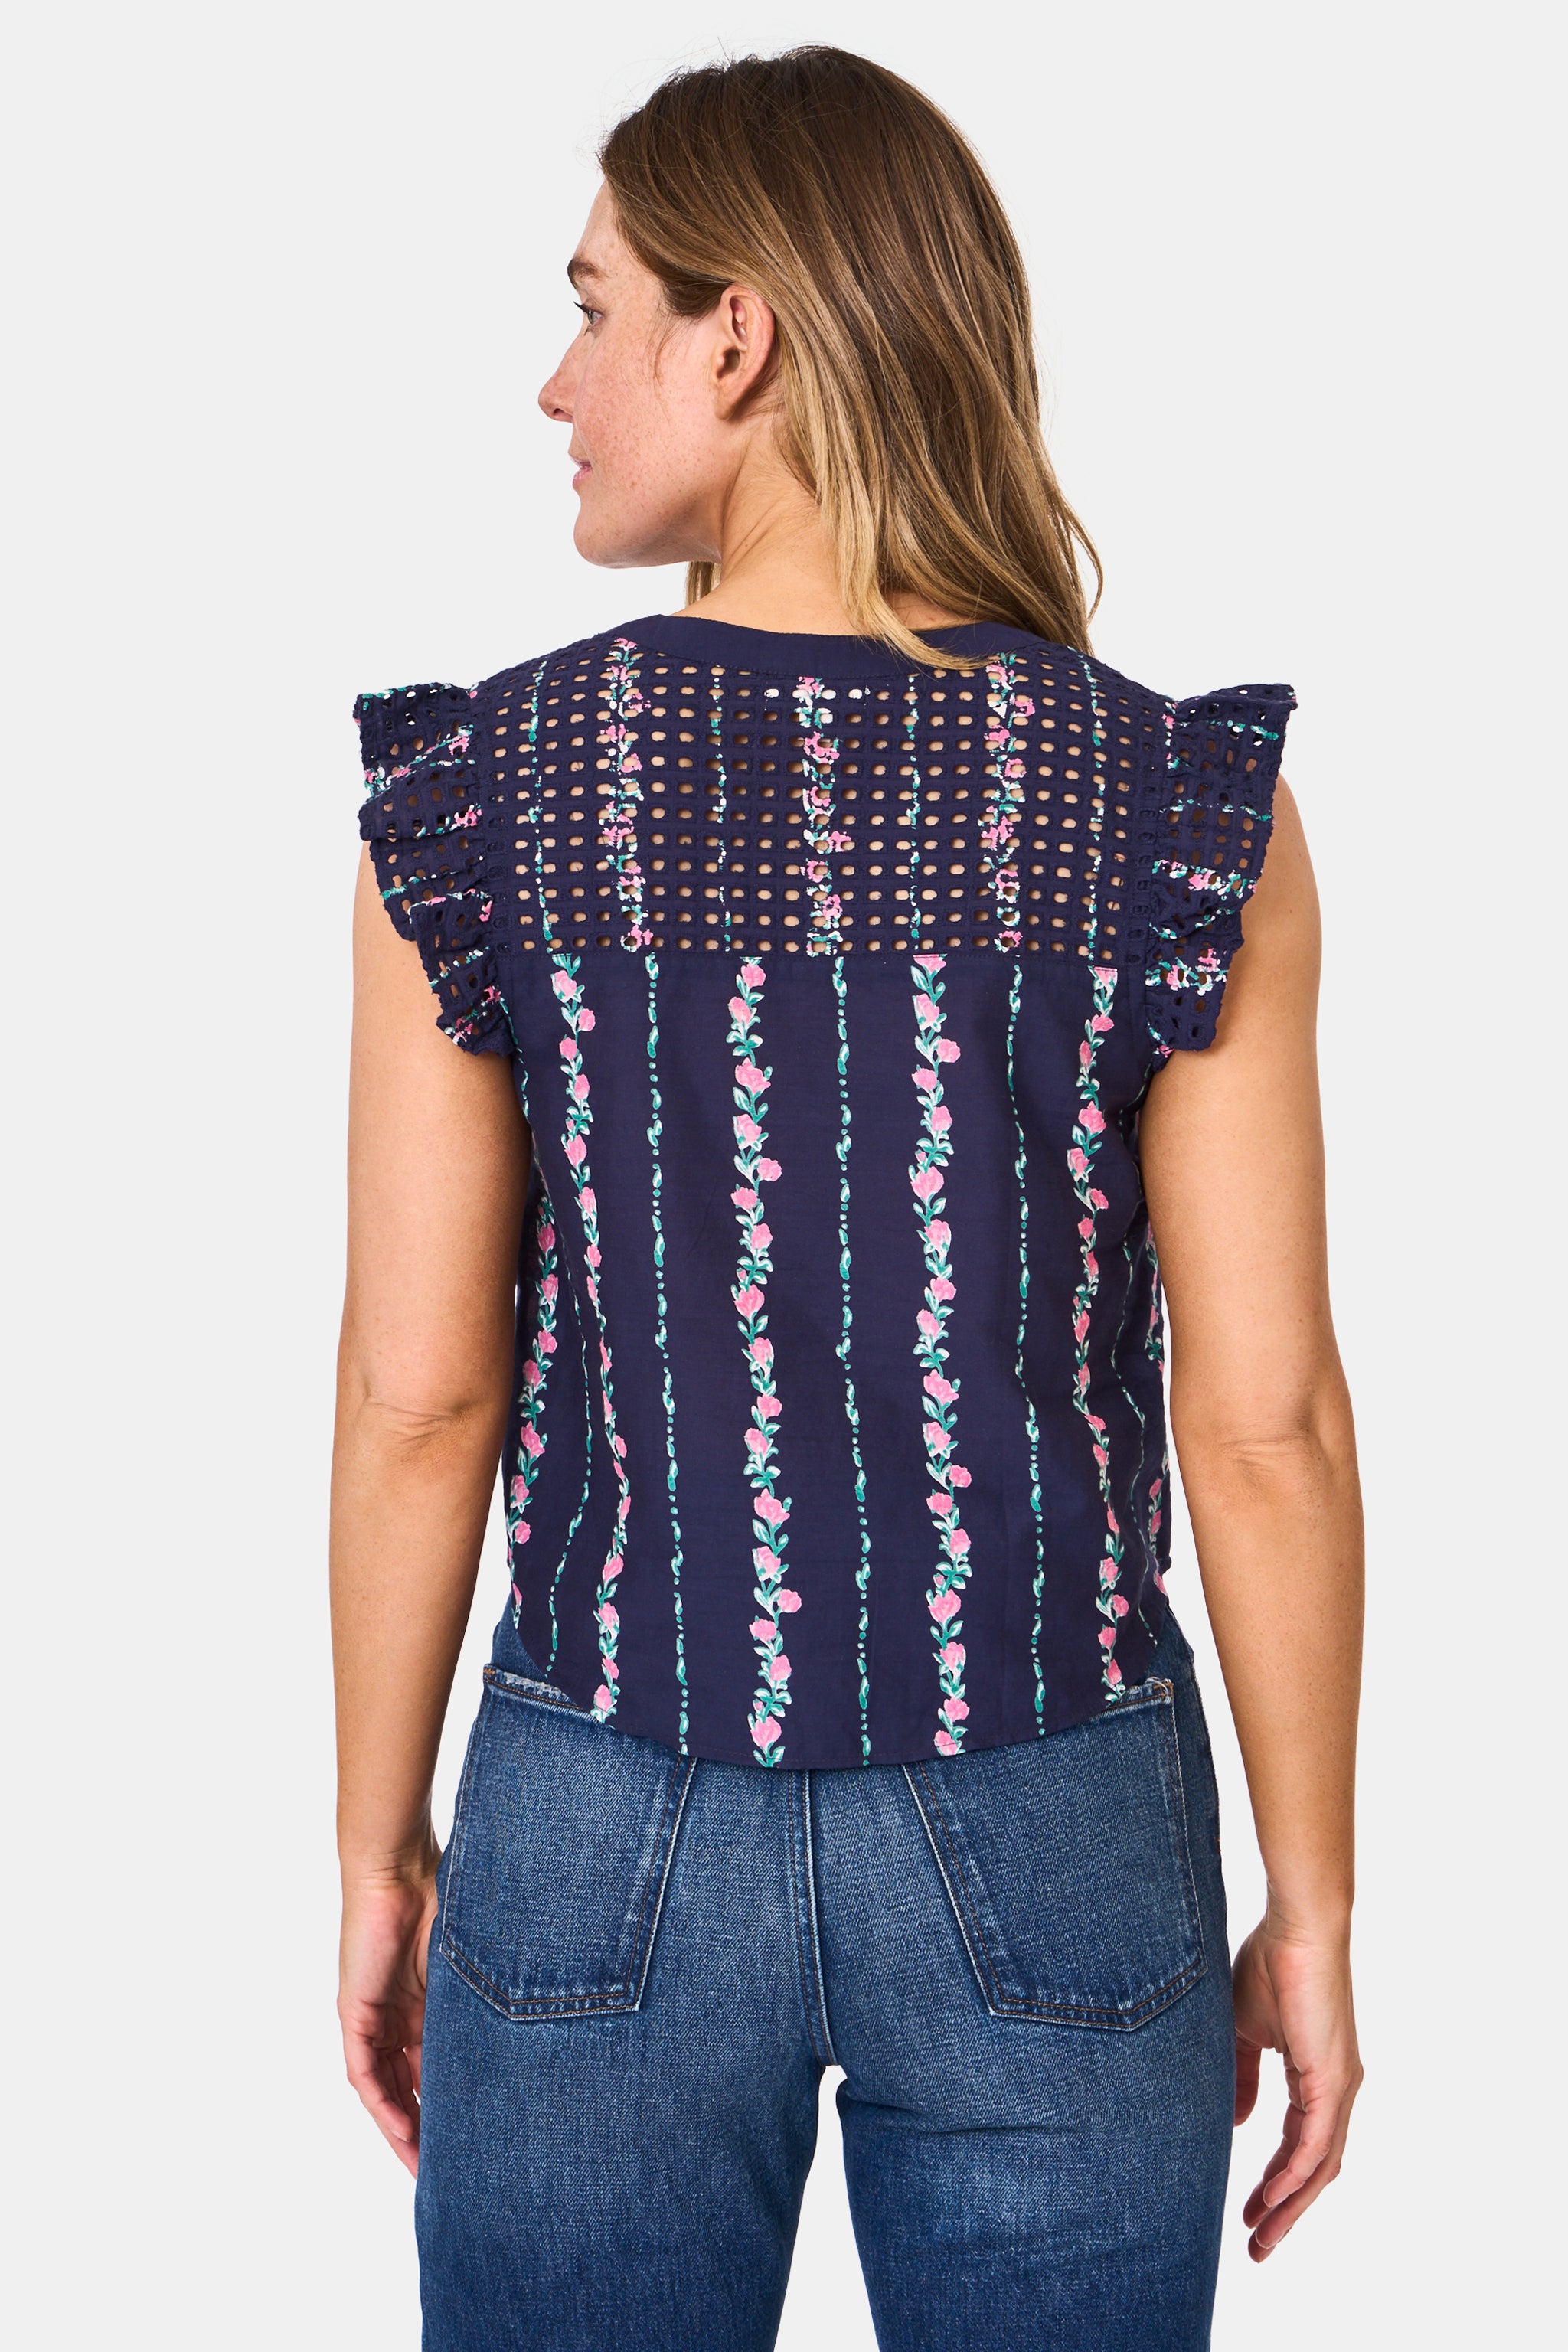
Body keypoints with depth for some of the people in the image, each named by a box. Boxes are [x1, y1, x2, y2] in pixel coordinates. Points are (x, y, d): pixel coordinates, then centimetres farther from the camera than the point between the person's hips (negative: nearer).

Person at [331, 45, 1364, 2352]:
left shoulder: (471, 792, -10)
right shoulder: (1184, 805, -10)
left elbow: (418, 1393, -7)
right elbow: (1265, 1420, -9)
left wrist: (378, 1855, 7)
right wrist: (1313, 1913, 3)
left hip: (603, 1849, 0)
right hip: (1050, 1858, 0)